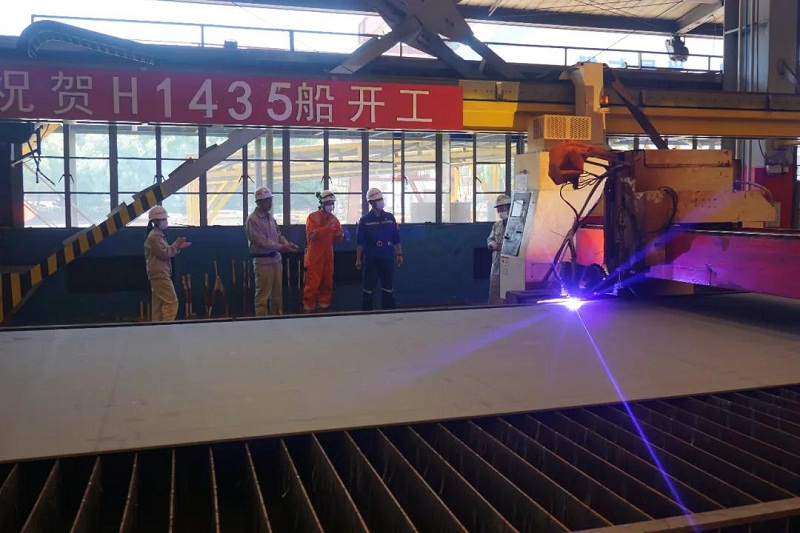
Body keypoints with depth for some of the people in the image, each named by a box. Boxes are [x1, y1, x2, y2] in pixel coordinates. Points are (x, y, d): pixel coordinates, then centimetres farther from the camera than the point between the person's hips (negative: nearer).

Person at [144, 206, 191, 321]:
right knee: (171, 302, -12)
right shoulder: (155, 236, -14)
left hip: (158, 275, 11)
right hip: (160, 275, -11)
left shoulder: (158, 234, 19)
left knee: (158, 303, 9)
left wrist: (178, 247, 9)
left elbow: (166, 252, 21)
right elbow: (165, 253, -19)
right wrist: (176, 244, -9)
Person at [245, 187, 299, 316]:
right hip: (263, 261, -8)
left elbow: (278, 234, 15)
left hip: (276, 258, 8)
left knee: (277, 292, 14)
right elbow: (262, 241, -20)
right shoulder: (252, 220, -14)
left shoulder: (270, 217, 11)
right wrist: (281, 247, -18)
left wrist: (287, 243, -5)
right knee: (263, 294, -3)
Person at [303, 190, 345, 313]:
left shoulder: (334, 218, 11)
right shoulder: (313, 217, -5)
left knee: (327, 282, 8)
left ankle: (324, 305, 19)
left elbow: (338, 239, 13)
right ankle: (308, 308, 1)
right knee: (312, 282, -6)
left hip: (328, 256, 6)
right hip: (314, 256, -5)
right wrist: (327, 227, -27)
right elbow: (311, 234, -20)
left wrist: (340, 235, -11)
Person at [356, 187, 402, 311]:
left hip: (388, 258, 3)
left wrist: (399, 254, 5)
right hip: (371, 259, -2)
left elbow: (396, 239, 9)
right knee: (368, 288, 3)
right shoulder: (365, 220, -2)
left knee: (388, 287, 6)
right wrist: (358, 259, -5)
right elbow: (360, 242, -2)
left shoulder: (390, 217, 7)